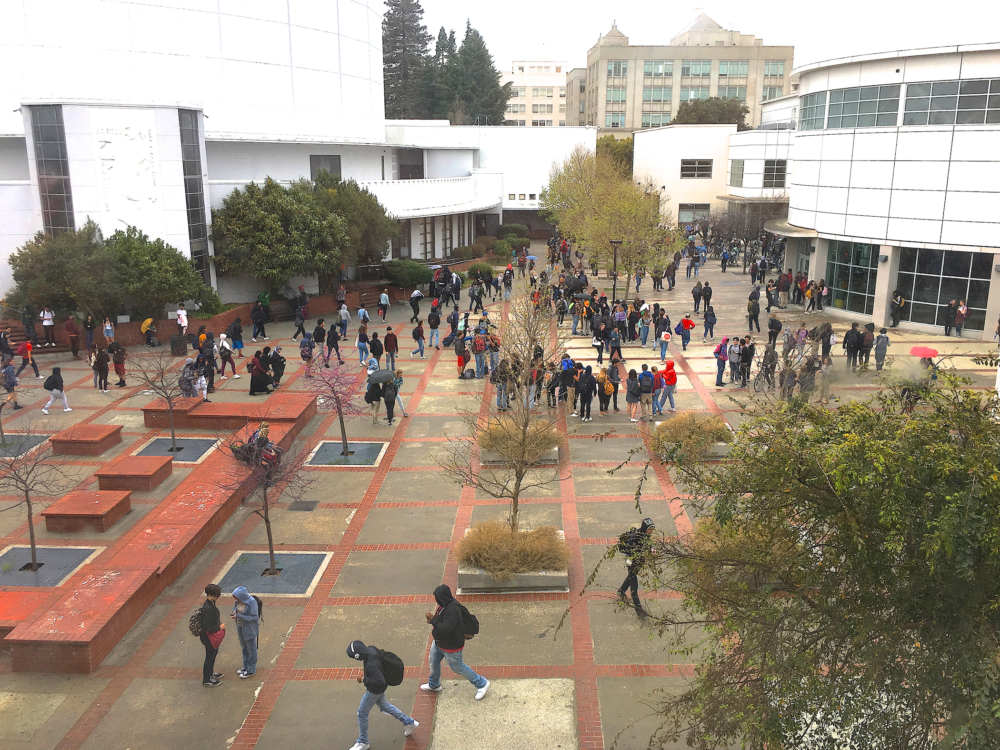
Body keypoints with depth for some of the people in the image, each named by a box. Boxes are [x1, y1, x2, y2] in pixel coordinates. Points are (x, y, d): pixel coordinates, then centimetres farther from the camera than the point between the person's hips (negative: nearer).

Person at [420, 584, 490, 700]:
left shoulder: (452, 610, -36)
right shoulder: (445, 605, -6)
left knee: (458, 668, 9)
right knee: (433, 662, 25)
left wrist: (433, 620, -32)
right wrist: (433, 620, -5)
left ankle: (482, 683, 26)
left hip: (451, 647, -10)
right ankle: (434, 685, 52)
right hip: (439, 642, 10)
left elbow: (446, 630, -37)